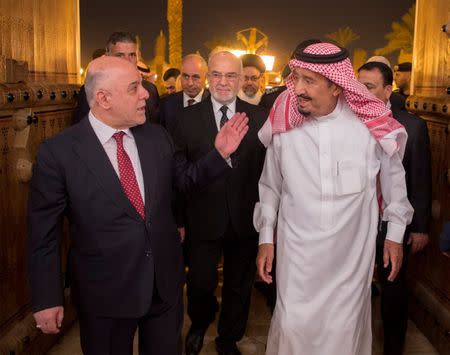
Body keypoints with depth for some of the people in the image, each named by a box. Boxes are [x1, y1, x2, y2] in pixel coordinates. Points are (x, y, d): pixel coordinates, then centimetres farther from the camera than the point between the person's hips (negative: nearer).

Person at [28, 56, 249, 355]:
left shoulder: (158, 136, 0)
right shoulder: (58, 152, -13)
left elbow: (187, 178, 12)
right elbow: (44, 233, -9)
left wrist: (220, 153, -4)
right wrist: (47, 300, -8)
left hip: (166, 283, 4)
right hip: (105, 293, -3)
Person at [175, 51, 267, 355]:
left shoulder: (259, 117, -1)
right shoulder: (188, 118, -3)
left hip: (246, 221, 1)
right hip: (203, 220, -1)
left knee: (239, 286, 17)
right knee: (200, 284, 10)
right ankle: (199, 325, 44)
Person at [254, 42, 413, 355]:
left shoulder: (370, 123, -11)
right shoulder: (284, 126, -7)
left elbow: (394, 177, 5)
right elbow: (270, 185, 6)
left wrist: (396, 233, 7)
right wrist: (266, 237, 6)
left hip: (351, 251, 0)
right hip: (297, 250, 1)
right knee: (293, 328, 9)